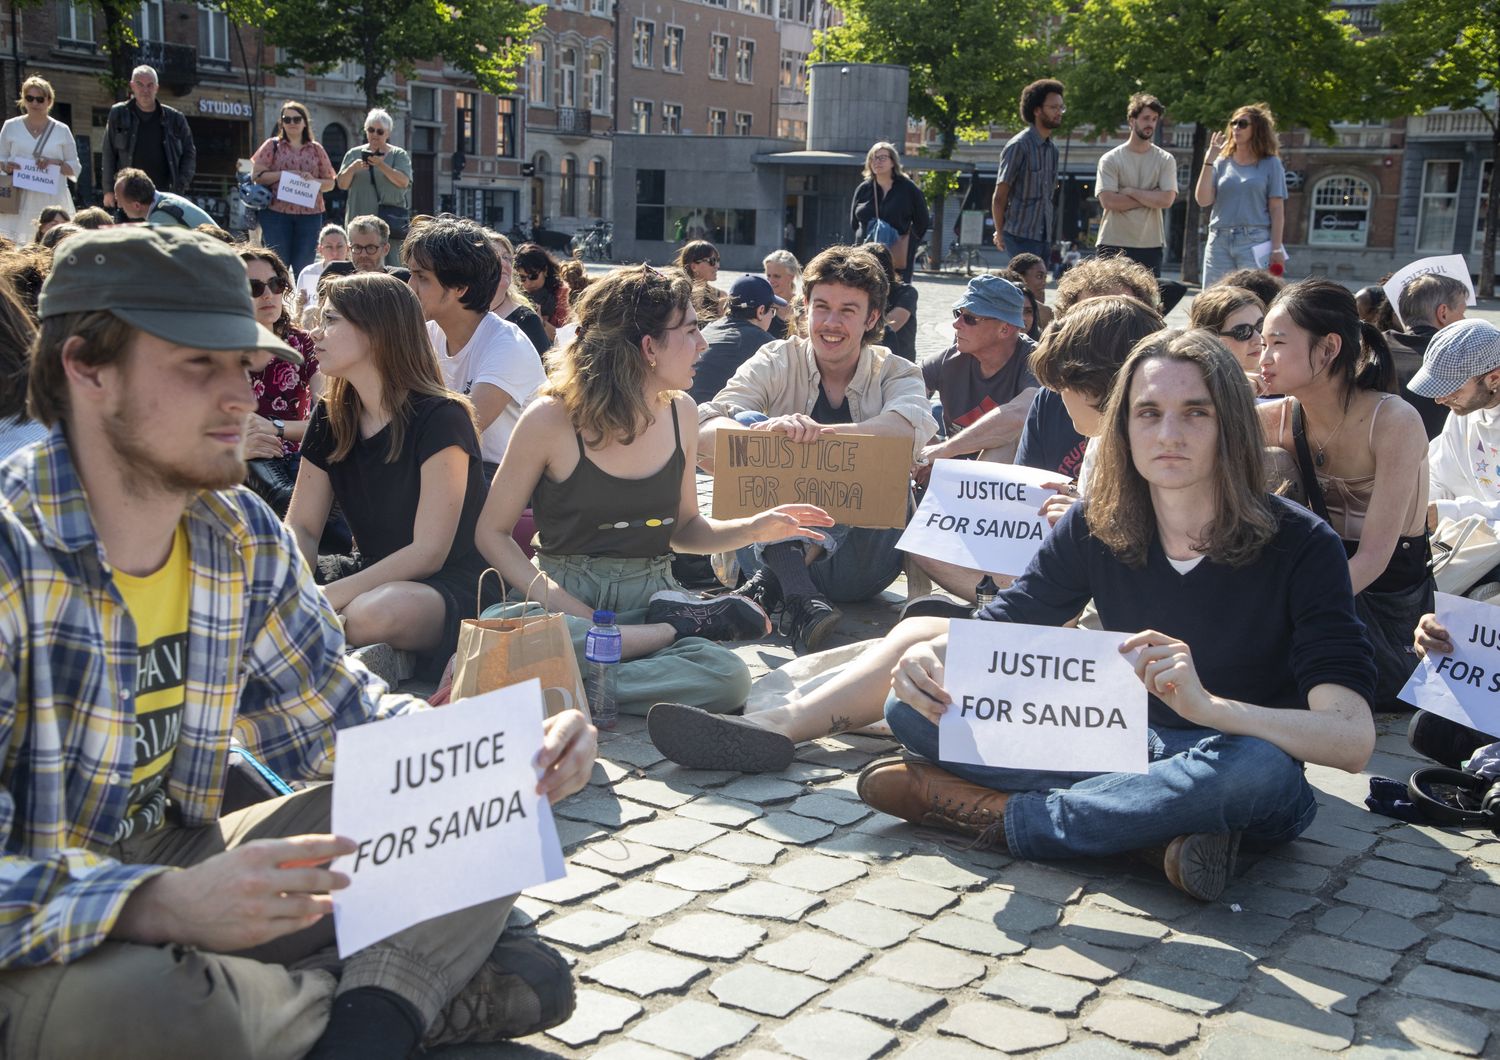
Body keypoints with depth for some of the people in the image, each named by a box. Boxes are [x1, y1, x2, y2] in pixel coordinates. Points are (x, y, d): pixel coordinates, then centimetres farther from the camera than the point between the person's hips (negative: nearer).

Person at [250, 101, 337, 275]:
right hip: (276, 213, -2)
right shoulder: (272, 146, 8)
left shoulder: (316, 149, 13)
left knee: (304, 269, 3)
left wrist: (313, 181, -8)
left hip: (309, 214, 2)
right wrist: (284, 174, -11)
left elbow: (330, 183, 12)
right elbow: (256, 175, 1)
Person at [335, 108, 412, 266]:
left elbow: (404, 182, -7)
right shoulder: (354, 154, 14)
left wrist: (381, 165, -19)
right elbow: (342, 184, 9)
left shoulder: (399, 155, 8)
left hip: (390, 220, -2)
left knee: (391, 265, -9)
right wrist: (352, 168, -10)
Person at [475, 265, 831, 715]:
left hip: (653, 594, 2)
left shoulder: (679, 412, 6)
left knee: (727, 677, -29)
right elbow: (493, 531, -3)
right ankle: (675, 628, -19)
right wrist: (552, 600, -18)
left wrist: (753, 528, -2)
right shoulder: (551, 418, -9)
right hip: (570, 596, -2)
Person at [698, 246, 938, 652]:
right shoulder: (778, 361, 2)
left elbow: (913, 428, -24)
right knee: (747, 422, -21)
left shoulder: (895, 373, 2)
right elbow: (705, 429, -16)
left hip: (861, 554, 0)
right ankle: (798, 595, -35)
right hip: (775, 541, 1)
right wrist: (764, 433, -38)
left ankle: (771, 583, -25)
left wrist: (817, 432, -39)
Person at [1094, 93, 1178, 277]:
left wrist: (1130, 191, -8)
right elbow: (1108, 200, -11)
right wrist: (1151, 198, -8)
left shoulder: (1165, 160, 6)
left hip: (1150, 246, 2)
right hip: (1113, 245, -2)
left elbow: (1166, 200, -8)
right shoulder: (1110, 159, 2)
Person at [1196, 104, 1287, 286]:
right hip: (1219, 241, 3)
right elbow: (1203, 200, 0)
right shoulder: (1222, 162, 11)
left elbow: (1277, 209, 3)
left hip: (1255, 242, -3)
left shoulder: (1271, 164, 6)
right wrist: (1209, 161, -6)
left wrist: (1276, 248, -5)